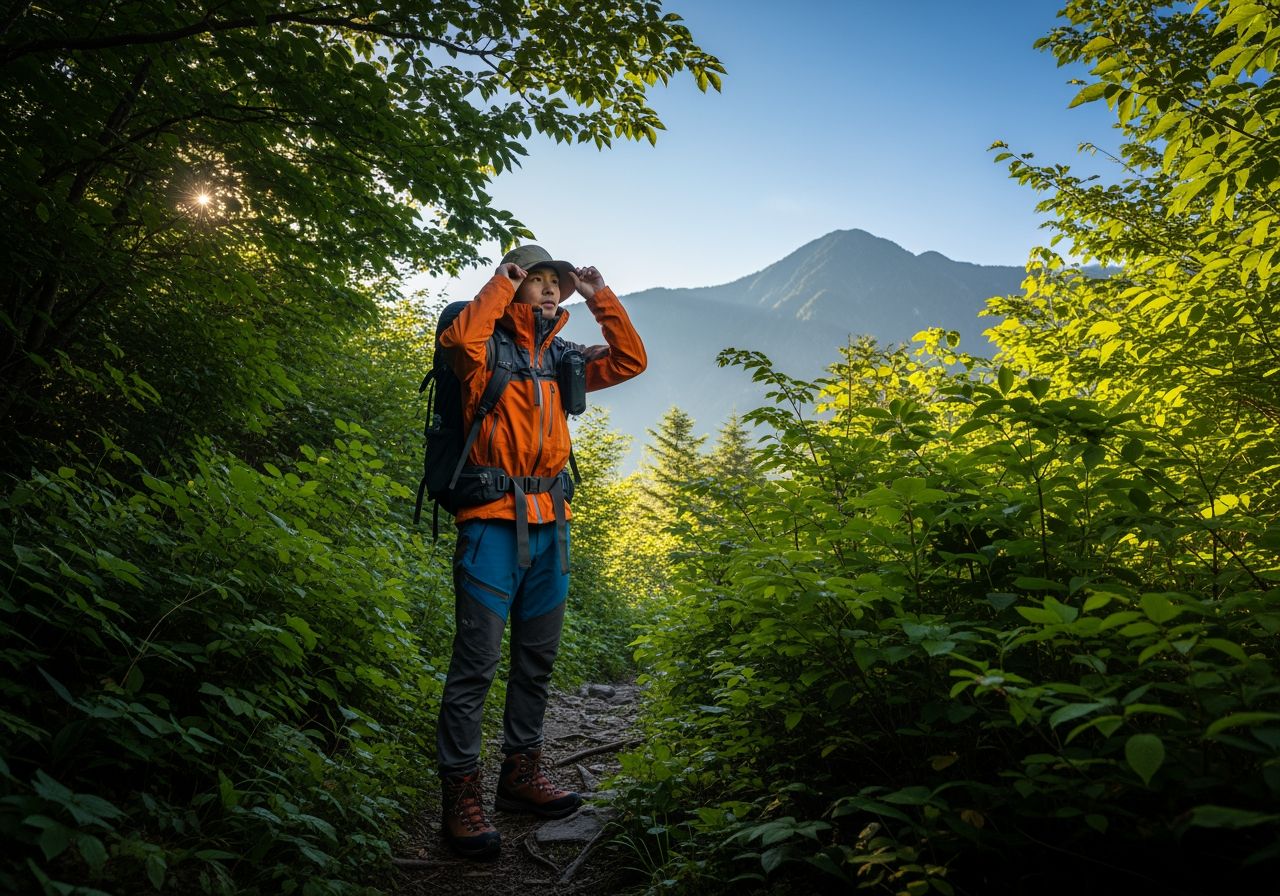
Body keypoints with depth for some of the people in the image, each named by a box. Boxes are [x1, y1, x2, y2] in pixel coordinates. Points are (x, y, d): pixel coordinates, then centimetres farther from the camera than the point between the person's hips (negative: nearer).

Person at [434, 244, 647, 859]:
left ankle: (521, 773, 27)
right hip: (494, 521, -7)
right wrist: (501, 284, -12)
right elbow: (458, 338, -25)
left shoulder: (560, 359, 17)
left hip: (550, 525, 7)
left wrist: (599, 298, 9)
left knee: (538, 659, 13)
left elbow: (630, 360, 15)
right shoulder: (489, 350, -1)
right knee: (475, 662, -5)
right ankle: (460, 792, 5)